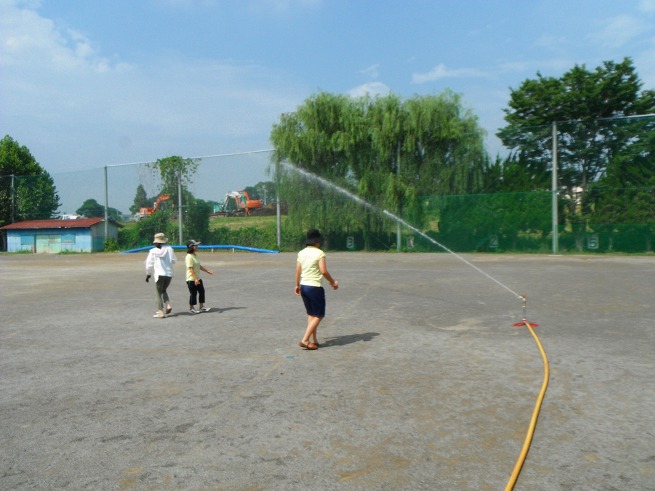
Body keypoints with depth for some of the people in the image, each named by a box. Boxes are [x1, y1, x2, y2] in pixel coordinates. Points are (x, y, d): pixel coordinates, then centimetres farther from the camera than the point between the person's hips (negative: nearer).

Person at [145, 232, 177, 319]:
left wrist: (148, 274, 11)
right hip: (169, 274, 3)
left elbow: (149, 264, -1)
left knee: (159, 293, 5)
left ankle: (161, 312, 2)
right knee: (164, 290, 23)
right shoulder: (169, 249, 0)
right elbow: (174, 260, 5)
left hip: (159, 274, -3)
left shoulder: (153, 251, -5)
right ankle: (168, 305, 4)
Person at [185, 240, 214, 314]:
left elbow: (199, 266, 20)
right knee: (193, 294, 0)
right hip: (191, 280, -10)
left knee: (202, 291, 12)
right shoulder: (189, 257, -18)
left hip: (198, 279, 10)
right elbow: (191, 269, -23)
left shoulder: (194, 256, 13)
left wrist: (207, 270, 15)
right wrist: (195, 279, -26)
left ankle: (202, 307, 22)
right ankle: (191, 308, 14)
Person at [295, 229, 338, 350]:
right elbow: (323, 271, -18)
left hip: (303, 286, 7)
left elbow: (298, 270, 9)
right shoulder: (319, 253, -12)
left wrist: (297, 285, 20)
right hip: (315, 287, -7)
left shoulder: (301, 253, 7)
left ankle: (314, 340, 20)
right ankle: (305, 340, -5)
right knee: (319, 316, 3)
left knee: (311, 314, 17)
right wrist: (332, 282, -4)